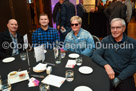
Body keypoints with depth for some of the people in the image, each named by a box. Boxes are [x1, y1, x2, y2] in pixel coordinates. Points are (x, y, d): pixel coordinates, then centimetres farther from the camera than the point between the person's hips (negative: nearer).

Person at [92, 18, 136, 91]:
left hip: (125, 76, 1)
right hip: (107, 73, 0)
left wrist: (118, 78, -13)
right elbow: (95, 55, -3)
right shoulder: (105, 40, 5)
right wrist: (106, 65, -21)